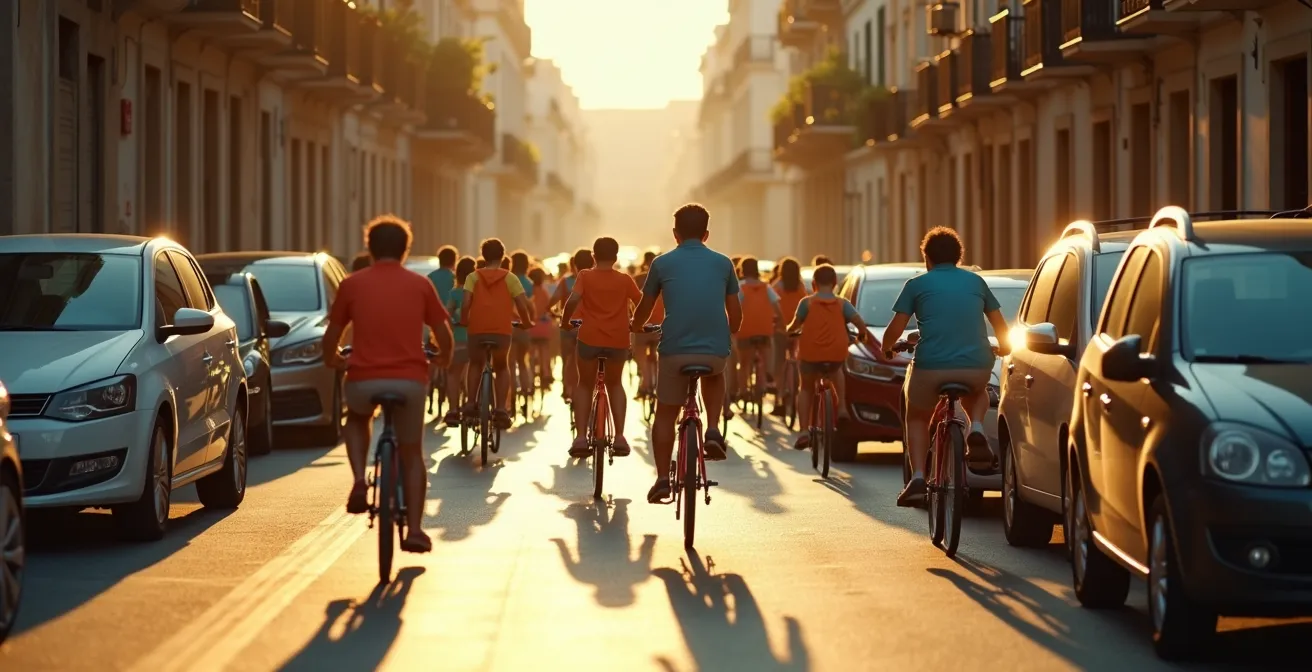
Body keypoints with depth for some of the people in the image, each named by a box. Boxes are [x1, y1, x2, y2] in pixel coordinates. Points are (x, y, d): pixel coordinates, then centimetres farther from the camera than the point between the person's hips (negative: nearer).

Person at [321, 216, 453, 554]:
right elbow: (443, 335, 10)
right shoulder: (420, 284, 6)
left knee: (357, 418, 32)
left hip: (364, 378, 0)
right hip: (410, 378, 0)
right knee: (412, 453, 15)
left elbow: (331, 336, 12)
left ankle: (359, 481, 10)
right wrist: (443, 359, 32)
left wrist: (332, 360, 33)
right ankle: (414, 529, 7)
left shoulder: (352, 284, 5)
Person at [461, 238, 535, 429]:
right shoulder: (509, 278, 7)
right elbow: (523, 304, -1)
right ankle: (501, 409, 3)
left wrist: (463, 321, 11)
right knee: (502, 367, 20)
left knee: (475, 365, 25)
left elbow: (466, 303, -6)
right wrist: (527, 322, 16)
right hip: (502, 330, 0)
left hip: (477, 328, 0)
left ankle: (471, 404, 10)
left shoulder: (473, 277, 6)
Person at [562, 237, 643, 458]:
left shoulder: (585, 276, 0)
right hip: (618, 339, 1)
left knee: (585, 385, 15)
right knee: (615, 384, 22)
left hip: (589, 337, -1)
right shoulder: (625, 279, 4)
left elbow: (573, 300, -14)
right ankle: (619, 436, 10)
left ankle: (581, 436, 2)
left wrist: (565, 321, 2)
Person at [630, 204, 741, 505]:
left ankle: (662, 479, 6)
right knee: (714, 377, 35)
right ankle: (713, 430, 13)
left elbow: (644, 309, 15)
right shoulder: (723, 263, 8)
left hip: (675, 349, -1)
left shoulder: (662, 263, 5)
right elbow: (735, 313, 13)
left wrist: (635, 326, 37)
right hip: (715, 350, 1)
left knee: (665, 415, 13)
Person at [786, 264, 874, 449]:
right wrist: (865, 336, 19)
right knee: (836, 370, 37)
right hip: (837, 355, 2)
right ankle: (841, 405, 18)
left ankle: (804, 432, 4)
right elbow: (860, 324, -2)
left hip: (811, 354, -1)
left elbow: (795, 324, 4)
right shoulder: (842, 304, 4)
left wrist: (788, 329, 27)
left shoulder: (807, 302, 0)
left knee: (806, 389, 19)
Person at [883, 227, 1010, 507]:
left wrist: (886, 348, 29)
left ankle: (917, 478, 5)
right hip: (977, 366, 2)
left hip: (930, 366, -2)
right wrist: (1003, 348, 43)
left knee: (917, 418, 24)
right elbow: (1000, 325, 22)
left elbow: (896, 328, 7)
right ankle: (976, 430, 5)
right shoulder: (976, 281, 18)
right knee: (977, 393, 36)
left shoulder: (917, 284, 10)